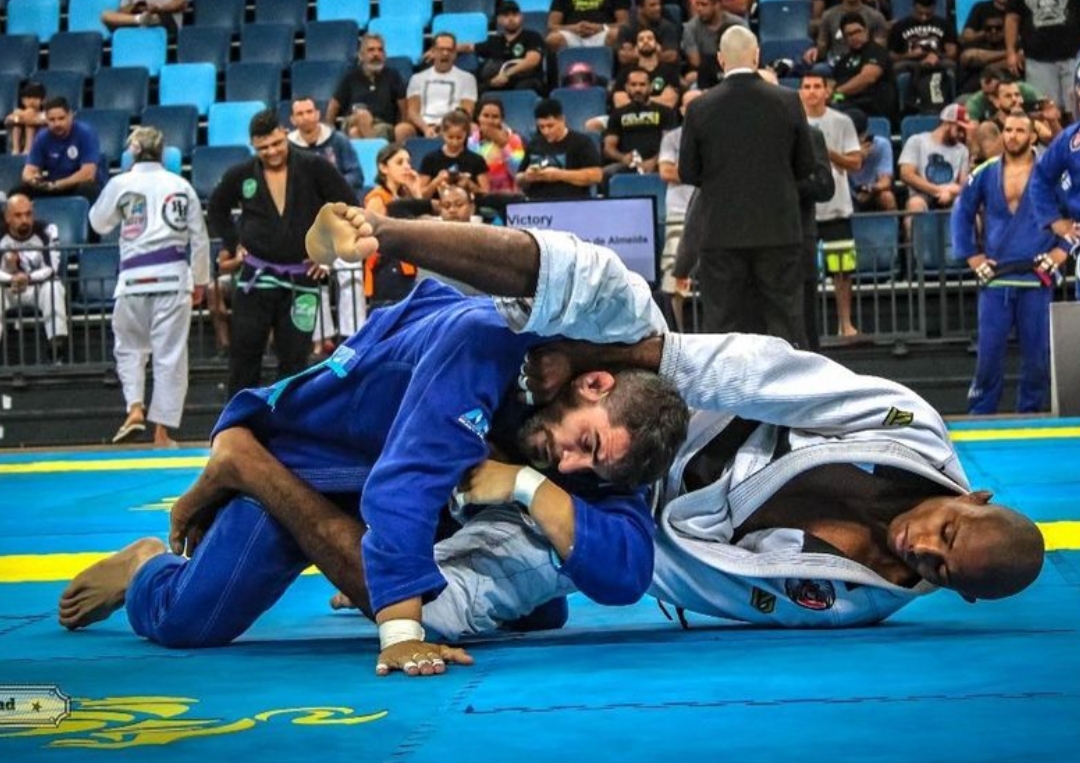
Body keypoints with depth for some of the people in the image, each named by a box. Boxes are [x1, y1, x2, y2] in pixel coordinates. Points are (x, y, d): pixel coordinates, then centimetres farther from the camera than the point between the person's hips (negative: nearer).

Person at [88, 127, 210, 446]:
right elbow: (199, 237, 9)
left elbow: (99, 223, 13)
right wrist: (200, 280, 19)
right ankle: (162, 431, 4)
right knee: (170, 354, 4)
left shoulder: (120, 184, -1)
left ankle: (135, 409, -2)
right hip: (173, 277, 1)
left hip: (134, 279, -1)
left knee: (129, 347, 17)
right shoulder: (181, 185, 5)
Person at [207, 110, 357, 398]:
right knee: (243, 356, 1)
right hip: (255, 277, 1)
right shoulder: (241, 175, 1)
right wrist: (233, 243, 9)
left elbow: (349, 207, 0)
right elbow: (216, 210, 20)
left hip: (302, 279, -1)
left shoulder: (314, 169, -5)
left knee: (294, 359, 5)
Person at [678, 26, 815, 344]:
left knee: (721, 323, 5)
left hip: (721, 231, -1)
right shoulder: (788, 102, -4)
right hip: (779, 230, 1)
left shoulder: (700, 108, -6)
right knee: (785, 320, 7)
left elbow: (687, 173, 0)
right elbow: (806, 165, 4)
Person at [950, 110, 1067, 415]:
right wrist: (974, 259, 7)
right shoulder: (985, 174, 6)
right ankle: (979, 416, 11)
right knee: (988, 352, 2)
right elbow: (961, 215, 14)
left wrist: (1058, 254, -3)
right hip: (995, 279, 1)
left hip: (1036, 278, -1)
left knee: (1037, 352, 3)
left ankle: (1030, 414, 14)